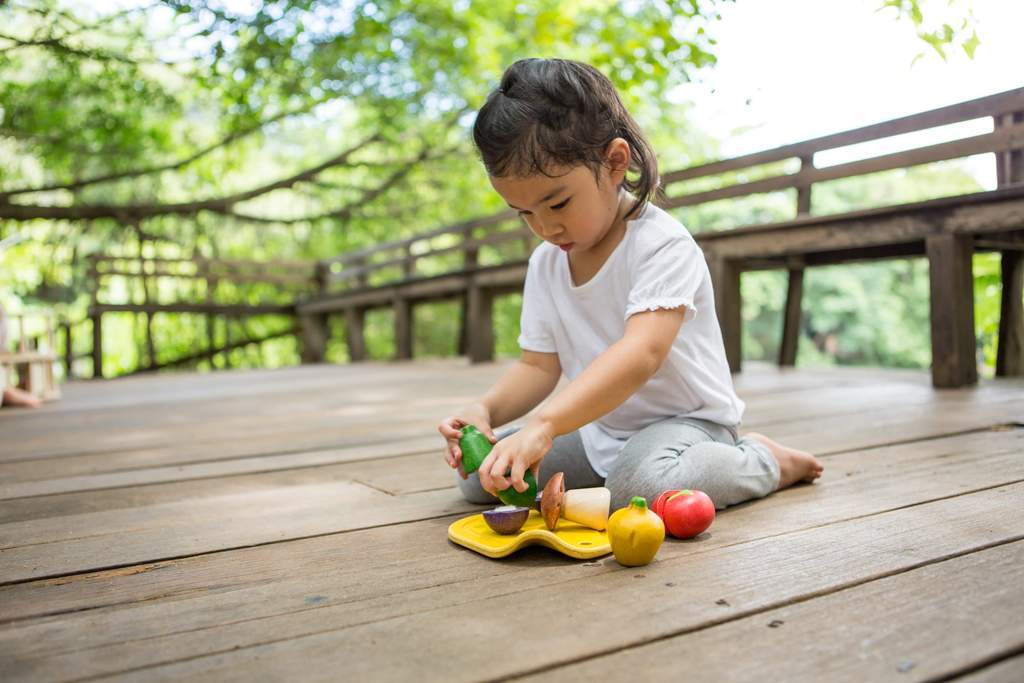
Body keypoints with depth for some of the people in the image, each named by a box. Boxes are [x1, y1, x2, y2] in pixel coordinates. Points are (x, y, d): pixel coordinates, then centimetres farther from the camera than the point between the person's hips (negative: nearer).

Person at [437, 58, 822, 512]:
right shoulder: (544, 263, 1)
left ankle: (763, 461, -5)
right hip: (600, 428, 7)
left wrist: (544, 425, -47)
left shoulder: (661, 244, -21)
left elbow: (642, 354, -36)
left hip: (684, 418, -6)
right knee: (476, 474, -3)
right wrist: (485, 410, -19)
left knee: (642, 485, -38)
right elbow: (538, 364, 2)